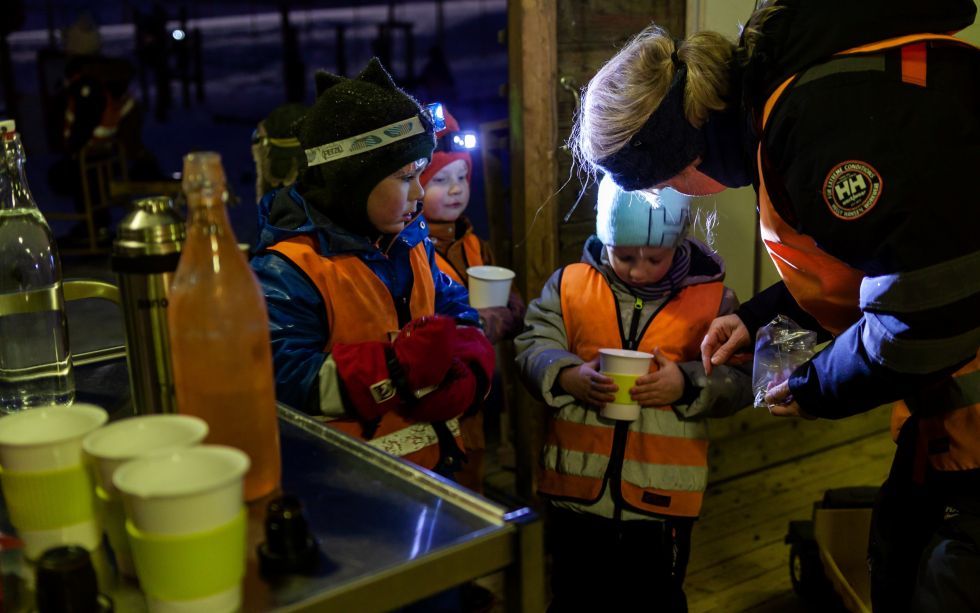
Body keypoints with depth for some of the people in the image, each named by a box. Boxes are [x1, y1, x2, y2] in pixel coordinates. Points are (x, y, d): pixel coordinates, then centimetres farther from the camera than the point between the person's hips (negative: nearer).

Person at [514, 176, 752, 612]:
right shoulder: (569, 285, -1)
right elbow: (532, 348, -2)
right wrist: (567, 376, -20)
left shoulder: (712, 299, -3)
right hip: (578, 488, 1)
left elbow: (740, 378, -4)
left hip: (663, 495, -1)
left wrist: (688, 385, -21)